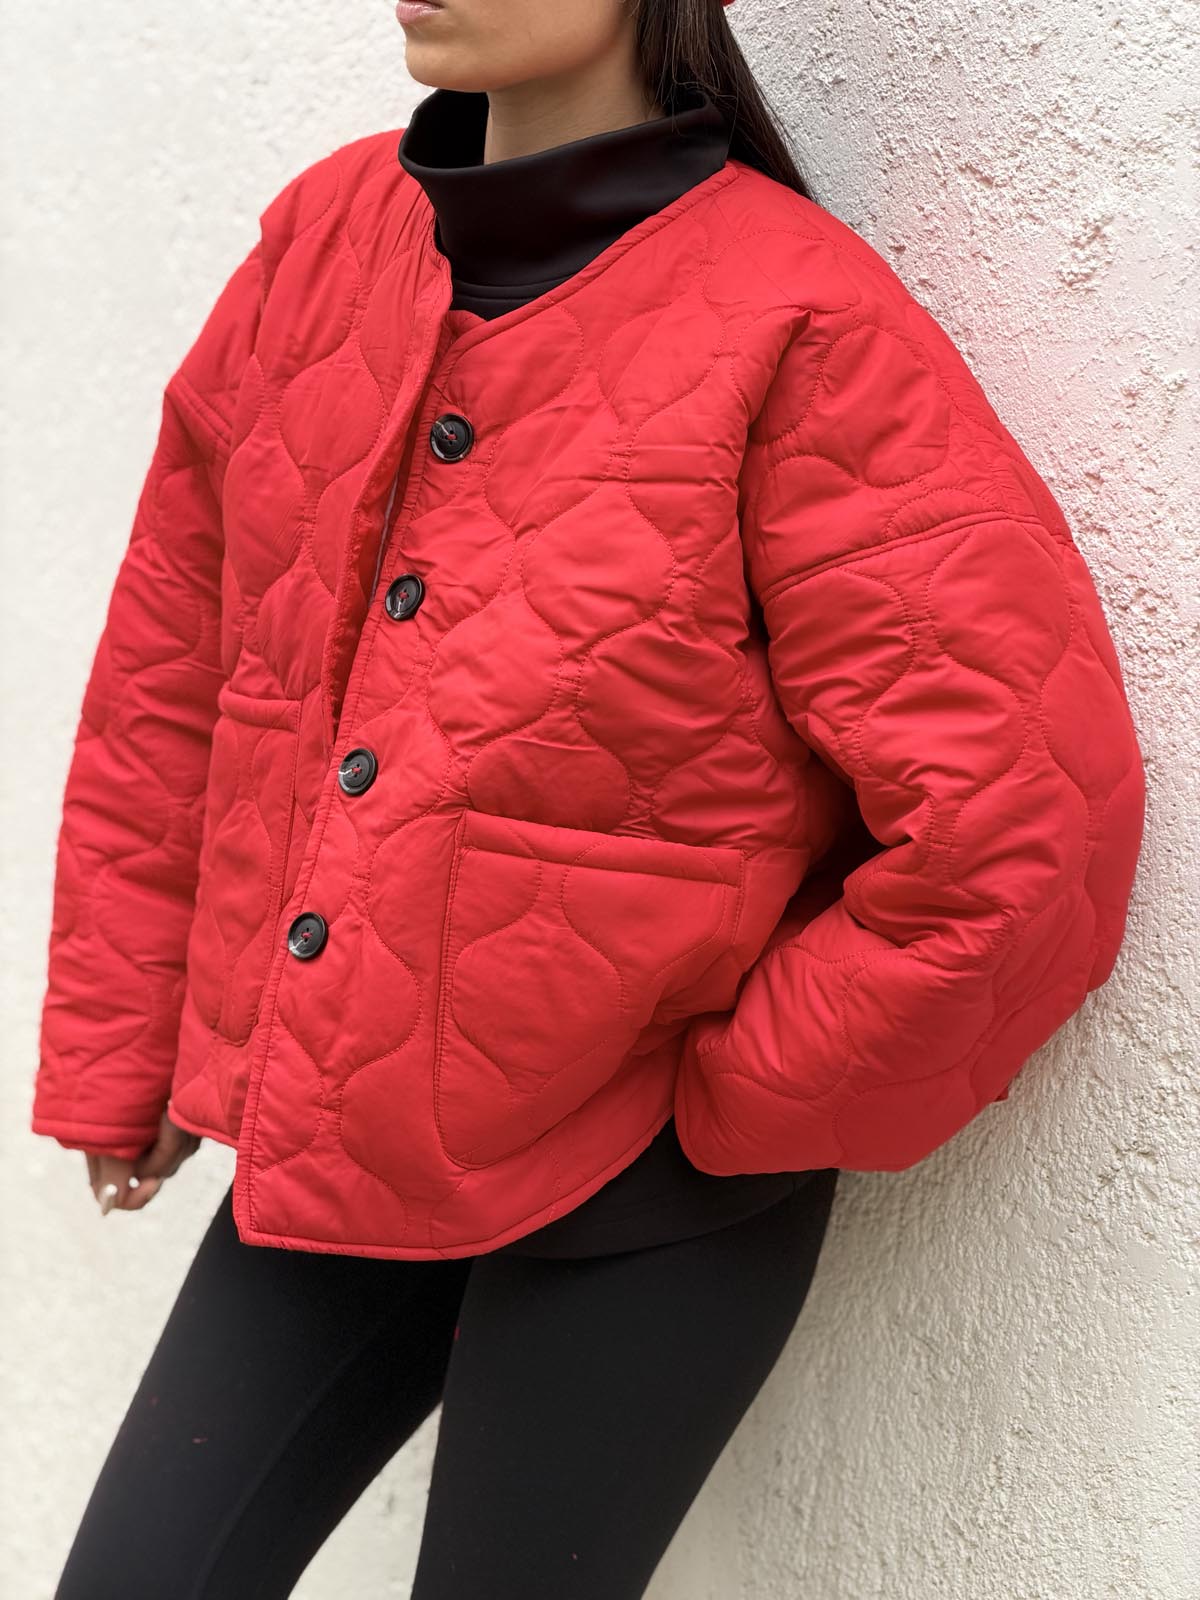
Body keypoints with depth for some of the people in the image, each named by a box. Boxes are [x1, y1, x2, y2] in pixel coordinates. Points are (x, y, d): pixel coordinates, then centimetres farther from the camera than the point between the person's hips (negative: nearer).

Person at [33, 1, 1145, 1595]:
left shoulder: (801, 331, -18)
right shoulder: (324, 240, -1)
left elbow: (1013, 827, -21)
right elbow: (167, 680, 7)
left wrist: (739, 1111, -11)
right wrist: (116, 1056, 9)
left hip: (638, 1205, -5)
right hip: (325, 1149, 5)